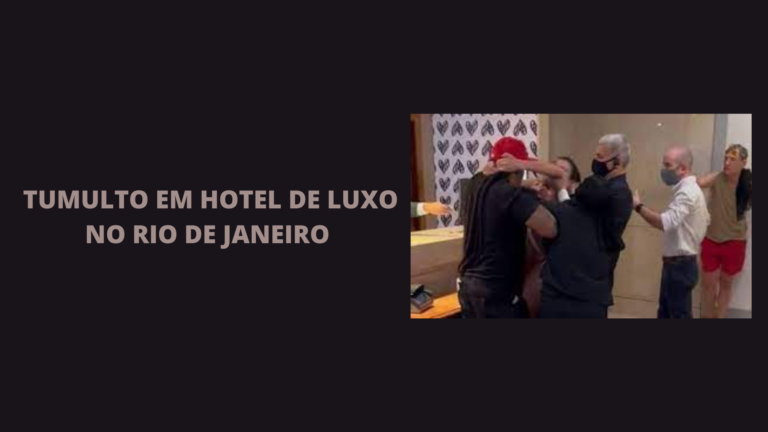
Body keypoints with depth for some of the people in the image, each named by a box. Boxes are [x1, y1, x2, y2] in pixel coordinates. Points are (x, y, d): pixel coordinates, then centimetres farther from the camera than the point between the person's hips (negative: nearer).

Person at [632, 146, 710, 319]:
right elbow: (706, 219, 25)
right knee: (666, 313, 17)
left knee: (679, 314, -1)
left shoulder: (686, 192, -22)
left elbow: (666, 222, -36)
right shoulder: (691, 189, 13)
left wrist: (638, 206, -30)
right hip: (680, 263, 10)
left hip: (679, 265, -10)